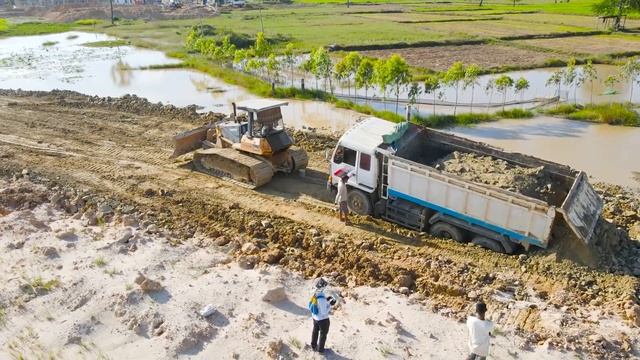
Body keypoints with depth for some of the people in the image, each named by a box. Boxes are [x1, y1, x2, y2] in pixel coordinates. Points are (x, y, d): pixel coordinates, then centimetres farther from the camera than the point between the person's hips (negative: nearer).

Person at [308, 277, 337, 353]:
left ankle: (313, 346, 48)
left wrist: (326, 299, -1)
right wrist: (330, 304, -22)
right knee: (323, 334, 18)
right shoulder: (322, 299, -38)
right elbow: (324, 312, -29)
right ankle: (320, 349, 36)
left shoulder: (315, 294, -13)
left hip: (315, 317, 7)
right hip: (323, 319, -7)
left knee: (315, 331, 28)